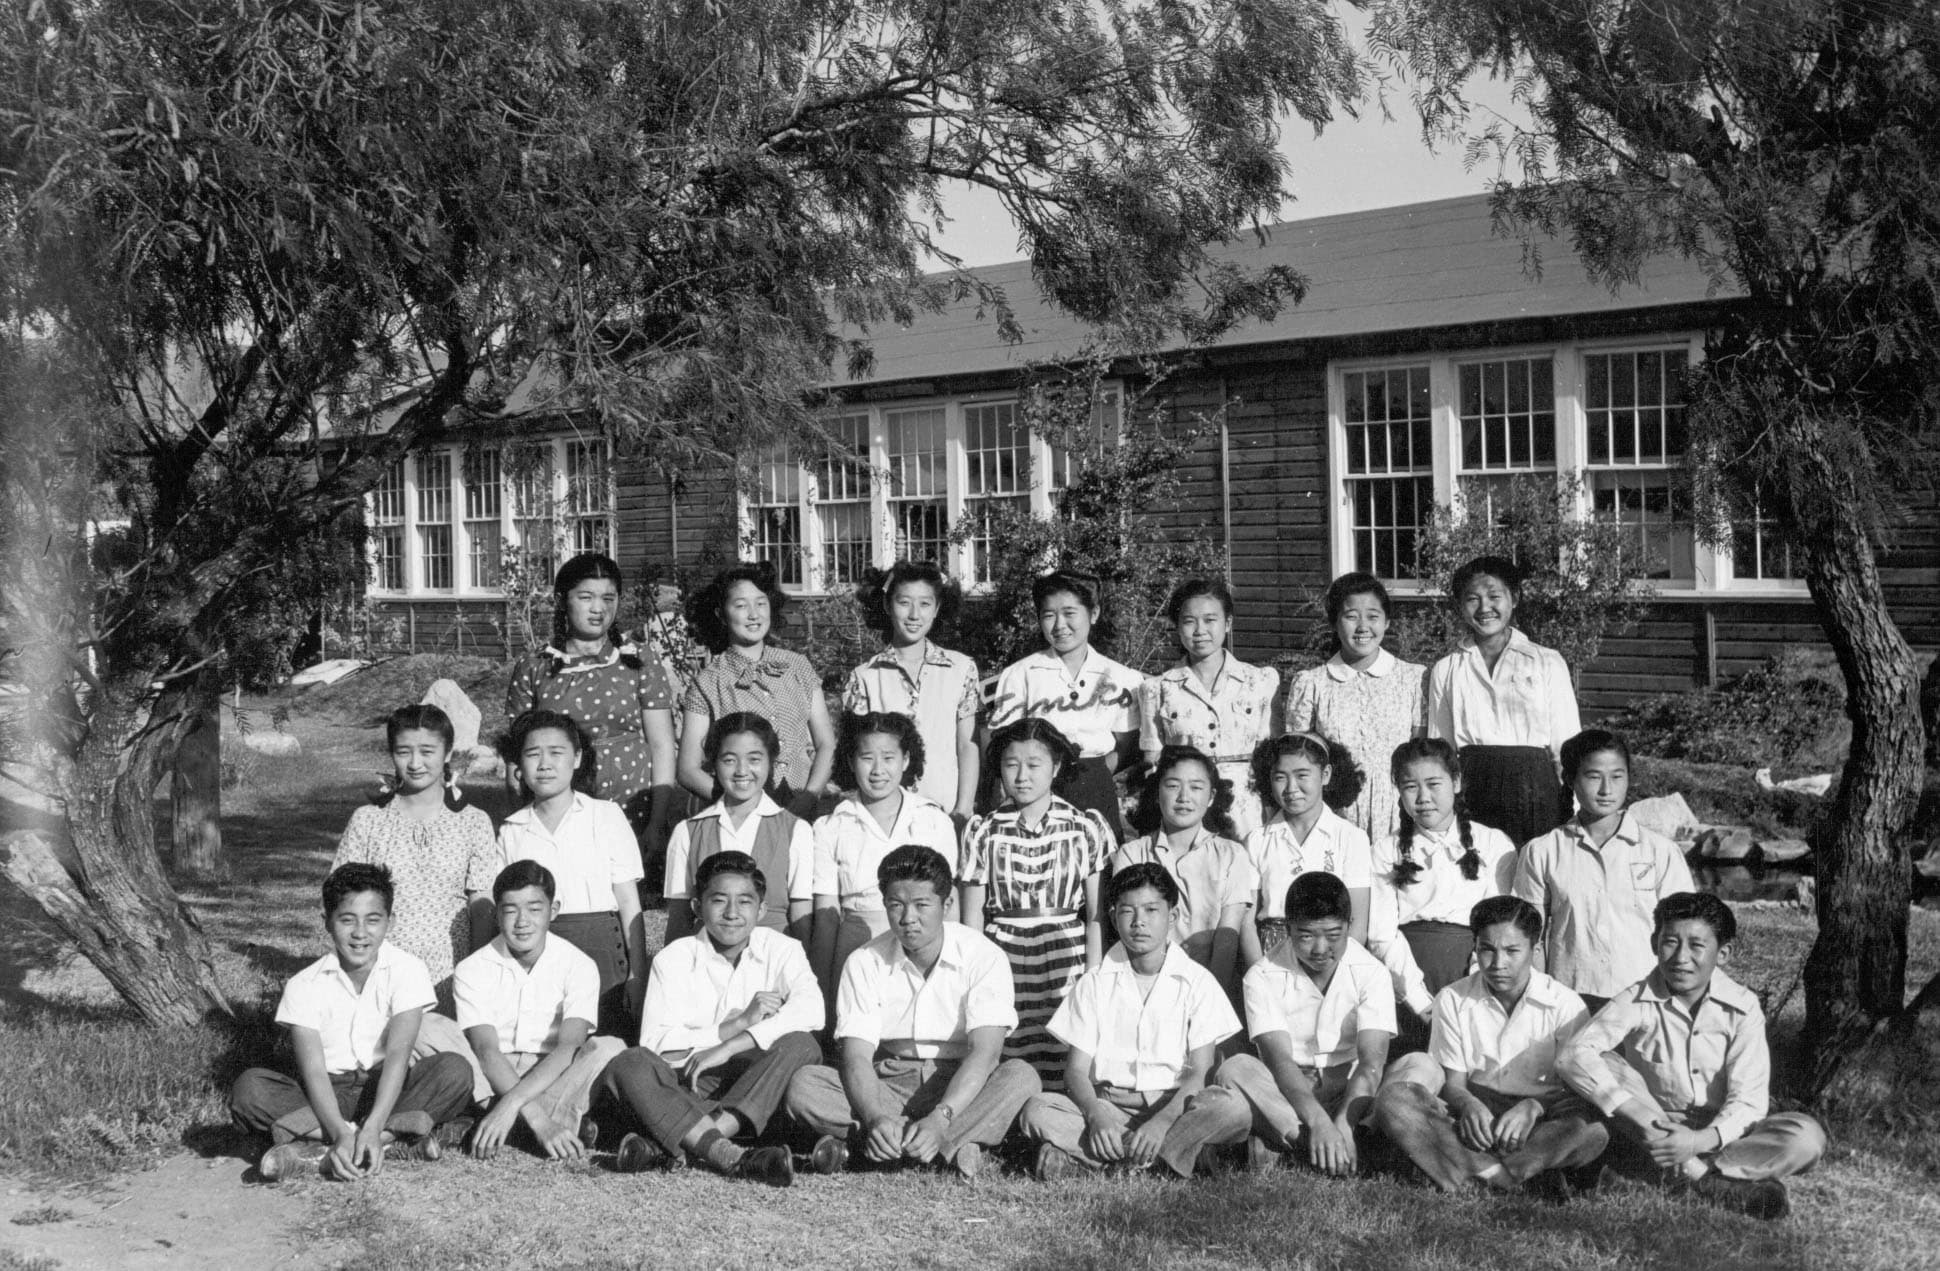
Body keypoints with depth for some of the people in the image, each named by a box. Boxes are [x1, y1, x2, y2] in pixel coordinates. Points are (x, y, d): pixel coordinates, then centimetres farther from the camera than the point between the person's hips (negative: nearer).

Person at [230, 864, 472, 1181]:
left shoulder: (407, 971, -8)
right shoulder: (304, 986, -7)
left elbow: (398, 1054, -19)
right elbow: (313, 1070, -16)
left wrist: (372, 1128, -34)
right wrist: (341, 1134, -34)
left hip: (388, 1092, 0)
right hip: (329, 1095, 0)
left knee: (455, 1071, -28)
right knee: (249, 1088, -26)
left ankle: (314, 1146, -31)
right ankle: (395, 1138, -33)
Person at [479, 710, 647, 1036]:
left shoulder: (607, 816, 5)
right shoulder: (511, 831, 10)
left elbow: (629, 903, 3)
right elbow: (486, 904, 10)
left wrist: (638, 976, -2)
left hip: (599, 952, -1)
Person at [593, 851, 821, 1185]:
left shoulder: (781, 950, 5)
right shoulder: (674, 957, 4)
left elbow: (810, 1010, -17)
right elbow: (655, 1043, -9)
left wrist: (728, 1049, -22)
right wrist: (739, 1023, -14)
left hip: (757, 1096, 0)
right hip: (686, 1089, 0)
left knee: (801, 1045, -28)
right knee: (628, 1065, -27)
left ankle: (666, 1146, -36)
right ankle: (732, 1156, -46)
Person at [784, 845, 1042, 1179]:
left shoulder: (983, 957, -9)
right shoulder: (864, 963, -4)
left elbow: (984, 1053, -19)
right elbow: (856, 1056, -12)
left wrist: (940, 1119, -35)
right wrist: (874, 1118, -33)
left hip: (961, 1089, -1)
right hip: (889, 1085, 2)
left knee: (1021, 1076, -33)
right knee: (803, 1085, -24)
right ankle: (952, 1148, -32)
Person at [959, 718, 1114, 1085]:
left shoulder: (1086, 828, 4)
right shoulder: (983, 832, 6)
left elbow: (1096, 914, 5)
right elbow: (972, 916, 8)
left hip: (1066, 963, -1)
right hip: (1003, 962, 1)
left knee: (1066, 1074, -9)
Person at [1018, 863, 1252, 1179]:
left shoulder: (1196, 981, 3)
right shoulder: (1095, 983, 7)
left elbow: (1200, 1073, -4)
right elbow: (1076, 1070, 3)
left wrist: (1162, 1122, -22)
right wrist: (1096, 1116, -19)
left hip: (1175, 1106, -1)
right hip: (1107, 1103, 1)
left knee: (1232, 1108, -31)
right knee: (1036, 1110, -27)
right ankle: (1174, 1151, -27)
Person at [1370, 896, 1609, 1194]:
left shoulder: (1566, 1005, -1)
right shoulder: (1453, 999, 4)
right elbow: (1452, 1083, 4)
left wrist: (1533, 1107, -23)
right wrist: (1468, 1104, -21)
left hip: (1541, 1124, -1)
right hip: (1475, 1119, 2)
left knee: (1593, 1131, -35)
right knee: (1392, 1098, -27)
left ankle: (1466, 1172, -32)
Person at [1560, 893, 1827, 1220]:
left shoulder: (1742, 1006, -7)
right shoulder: (1637, 1002, -10)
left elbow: (1749, 1100, -14)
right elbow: (1574, 1055, -26)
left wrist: (1701, 1140, -33)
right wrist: (1643, 1119, -37)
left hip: (1720, 1135, 0)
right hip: (1651, 1133, 0)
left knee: (1807, 1137, -23)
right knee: (1602, 1064, -27)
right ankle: (1712, 1183, -33)